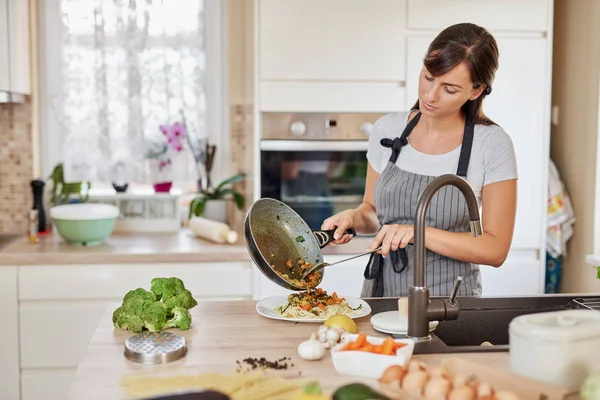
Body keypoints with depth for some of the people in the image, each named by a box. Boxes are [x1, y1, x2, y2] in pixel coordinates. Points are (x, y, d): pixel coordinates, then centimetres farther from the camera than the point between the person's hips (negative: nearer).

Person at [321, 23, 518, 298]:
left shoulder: (492, 145, -7)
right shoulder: (387, 130, 3)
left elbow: (495, 250, -8)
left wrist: (420, 233, -18)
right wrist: (353, 218, -6)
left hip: (449, 298, -2)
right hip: (381, 290, 3)